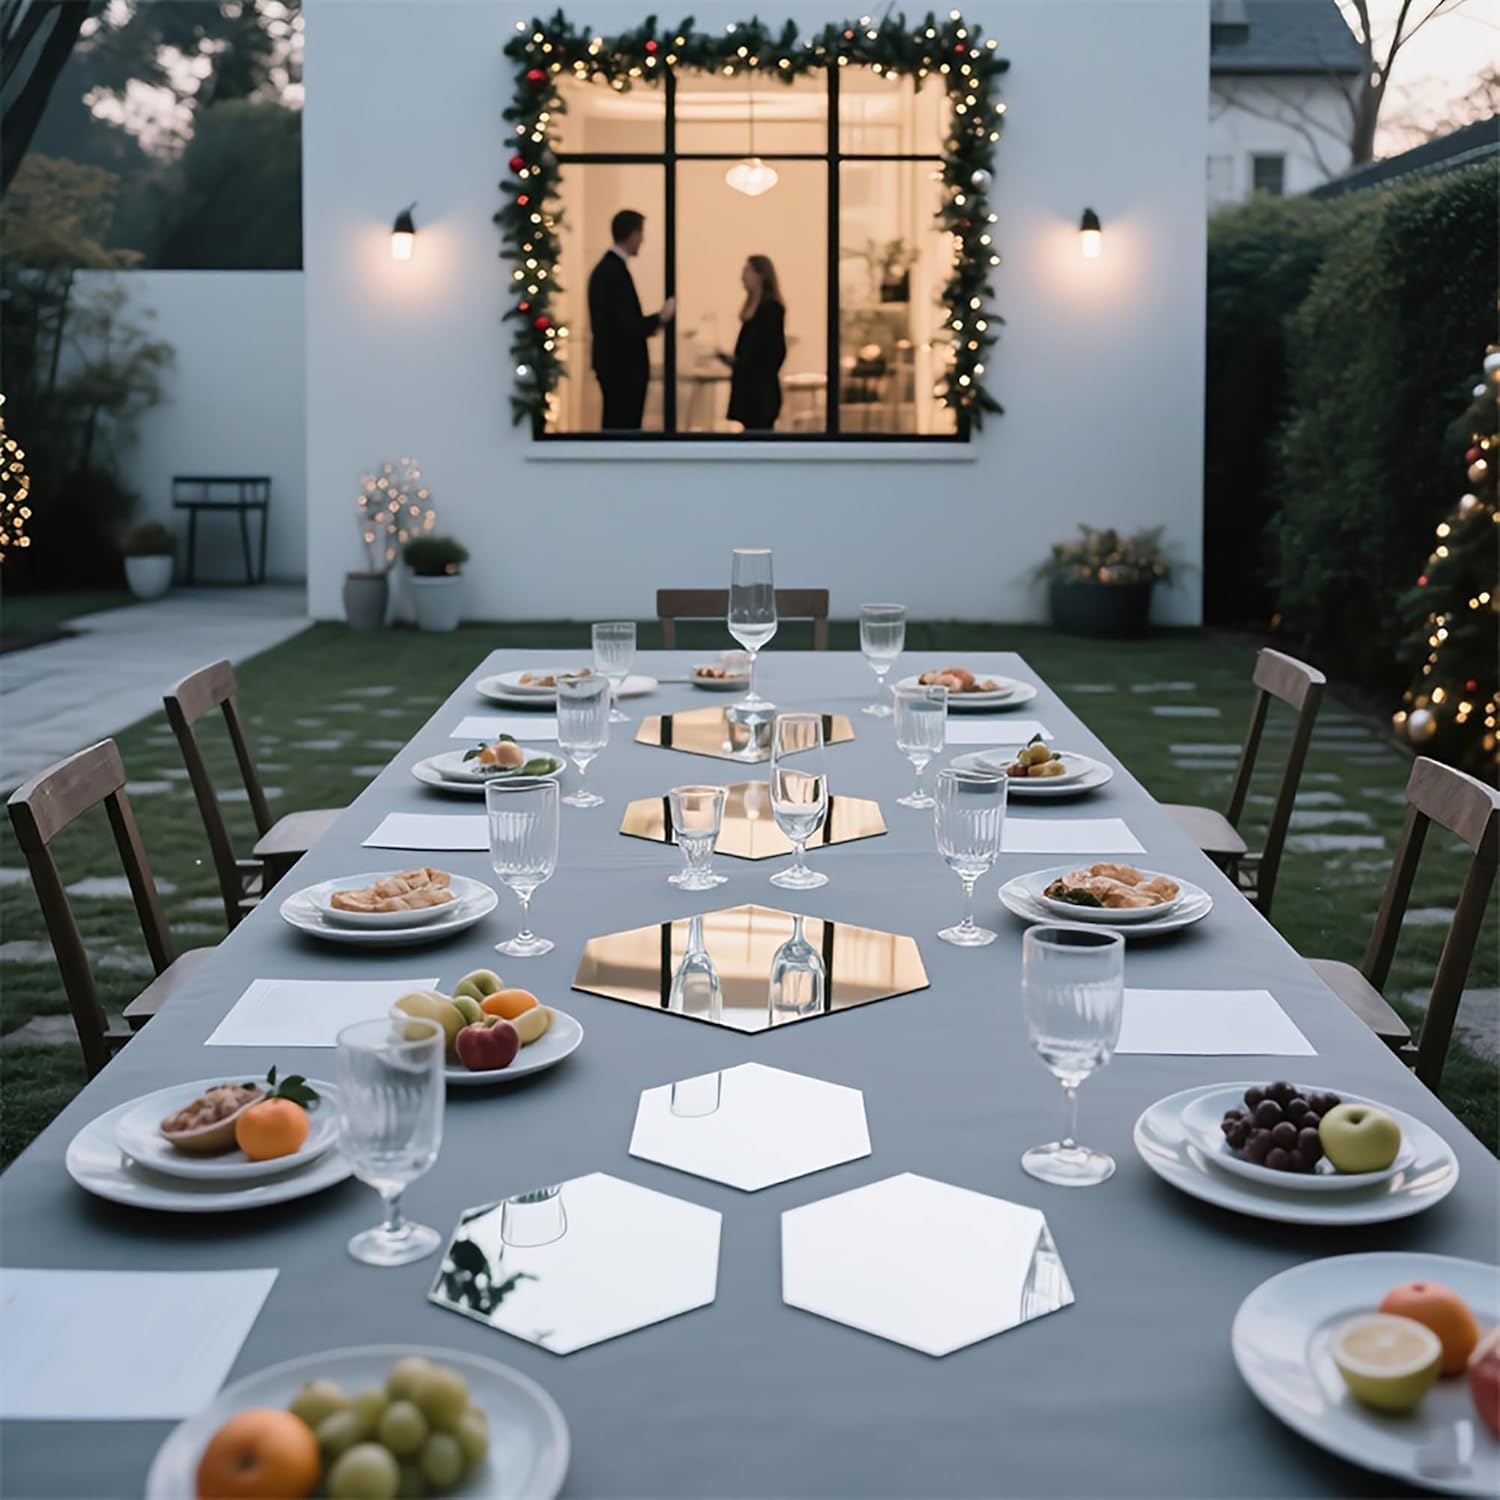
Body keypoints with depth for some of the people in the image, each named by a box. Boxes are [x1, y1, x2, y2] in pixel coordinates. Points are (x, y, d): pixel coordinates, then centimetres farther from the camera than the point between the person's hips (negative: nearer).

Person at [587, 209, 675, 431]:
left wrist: (648, 325, 13)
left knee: (616, 428, 13)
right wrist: (660, 318, -10)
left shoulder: (604, 268, 10)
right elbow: (626, 327, -23)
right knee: (625, 428, -5)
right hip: (623, 367, -10)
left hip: (613, 364, 10)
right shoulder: (617, 272, -19)